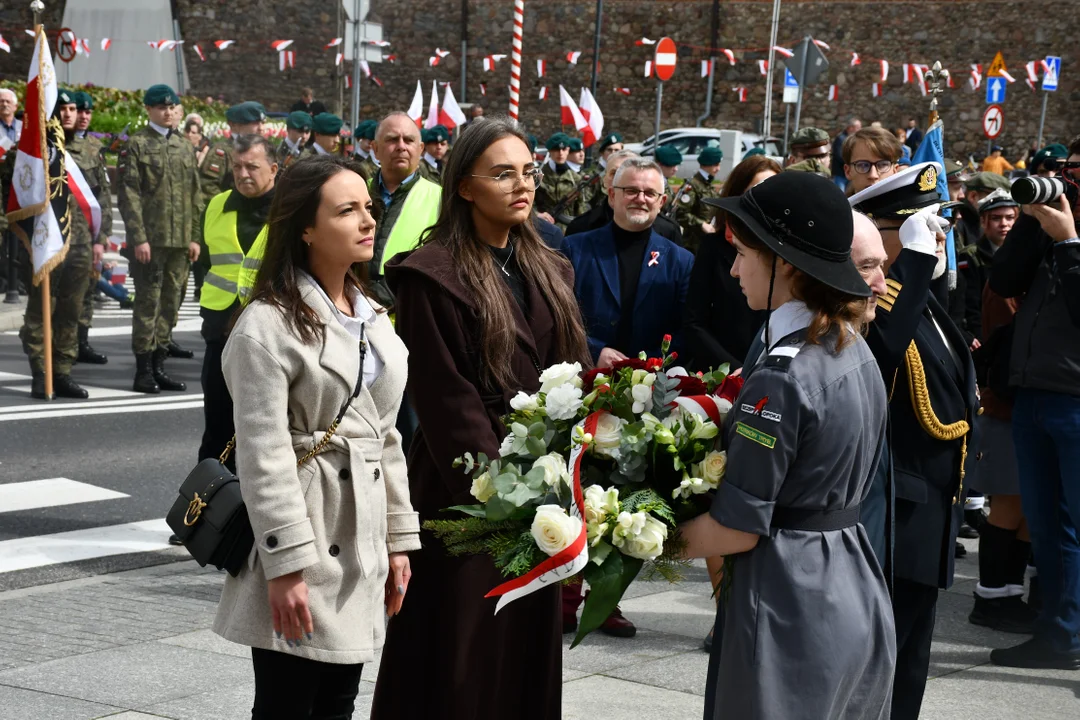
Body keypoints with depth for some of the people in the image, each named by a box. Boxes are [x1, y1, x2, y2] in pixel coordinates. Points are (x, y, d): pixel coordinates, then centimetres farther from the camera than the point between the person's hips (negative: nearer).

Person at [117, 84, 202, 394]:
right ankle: (144, 371, 0)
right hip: (150, 238, -6)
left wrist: (194, 237, 10)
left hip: (180, 240, 6)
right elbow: (129, 195, -7)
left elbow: (195, 195, 17)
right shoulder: (136, 145, -2)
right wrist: (138, 238, -14)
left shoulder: (185, 147, 16)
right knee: (148, 302, -5)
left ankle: (159, 367, 15)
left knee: (171, 302, 8)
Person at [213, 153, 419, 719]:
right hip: (300, 536, -7)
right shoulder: (268, 324, -12)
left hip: (361, 539, 7)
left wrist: (398, 539, 13)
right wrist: (286, 566, -19)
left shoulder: (372, 319, 13)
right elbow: (263, 454, -16)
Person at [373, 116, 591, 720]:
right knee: (467, 644, 1)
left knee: (530, 645, 11)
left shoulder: (549, 271, 13)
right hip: (467, 487, -6)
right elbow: (446, 400, -13)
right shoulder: (433, 275, -9)